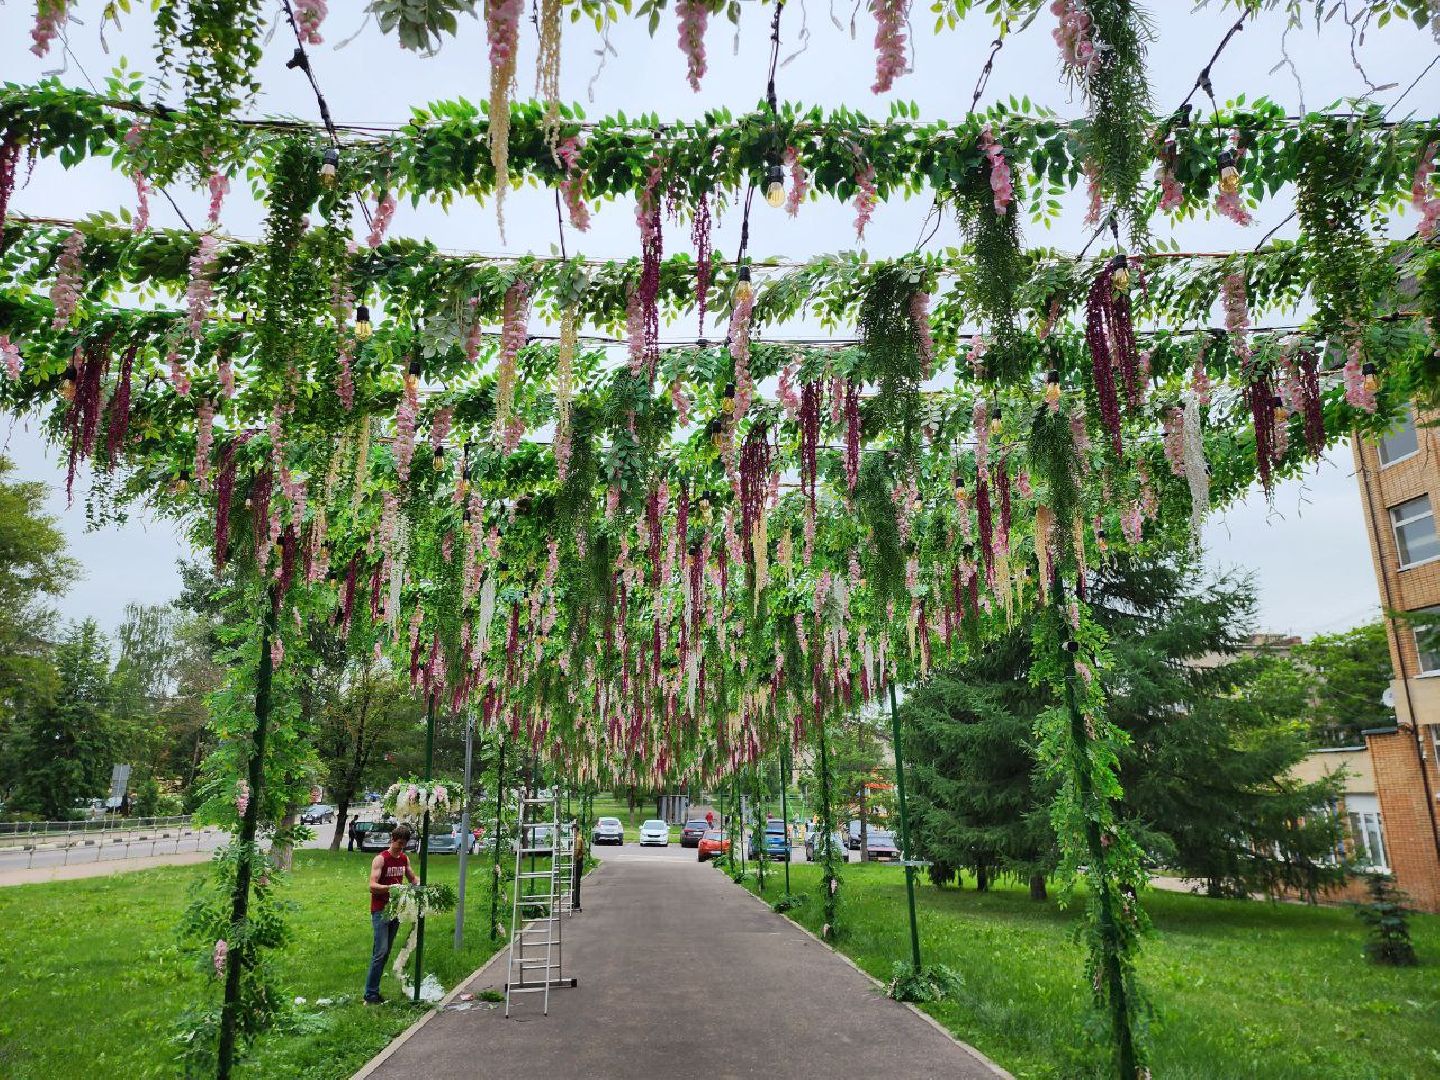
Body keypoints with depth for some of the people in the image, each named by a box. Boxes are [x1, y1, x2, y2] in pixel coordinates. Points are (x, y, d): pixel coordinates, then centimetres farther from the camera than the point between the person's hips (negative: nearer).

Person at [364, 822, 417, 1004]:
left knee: (386, 952, 9)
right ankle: (370, 994, -6)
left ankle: (374, 990, 16)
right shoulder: (380, 859, -12)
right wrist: (391, 887, -36)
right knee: (380, 952, -11)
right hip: (380, 911, -7)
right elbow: (373, 886, -20)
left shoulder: (405, 859, 9)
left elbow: (412, 878, 22)